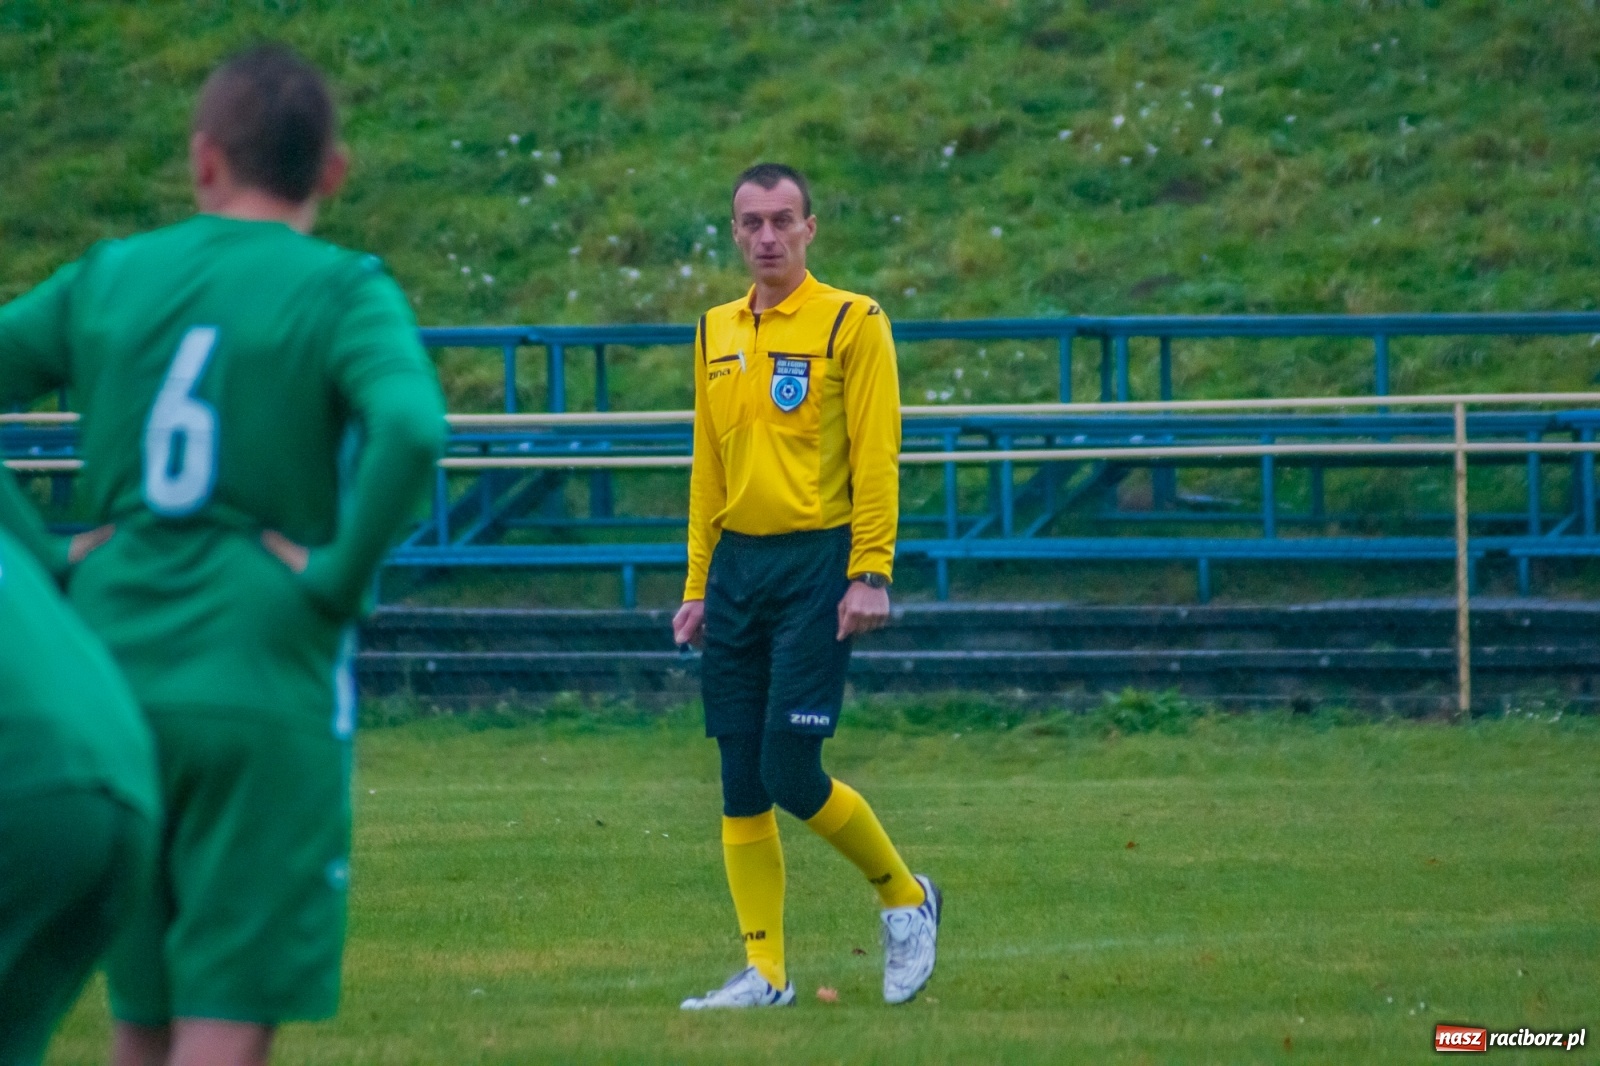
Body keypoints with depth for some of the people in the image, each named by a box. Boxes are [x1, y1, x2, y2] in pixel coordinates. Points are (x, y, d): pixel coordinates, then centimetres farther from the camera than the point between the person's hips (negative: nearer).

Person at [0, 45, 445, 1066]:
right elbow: (411, 430, -22)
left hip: (113, 675, 4)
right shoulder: (343, 292, -3)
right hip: (263, 687, -4)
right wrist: (342, 579, -10)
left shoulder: (108, 278, 9)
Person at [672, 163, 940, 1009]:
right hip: (737, 563, 6)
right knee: (740, 783, 3)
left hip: (816, 560, -6)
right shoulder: (716, 332, 14)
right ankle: (764, 972, 8)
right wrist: (698, 584, 14)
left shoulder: (851, 323, -4)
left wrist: (872, 574, -15)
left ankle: (904, 896, 13)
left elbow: (876, 457, -8)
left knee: (791, 774, -11)